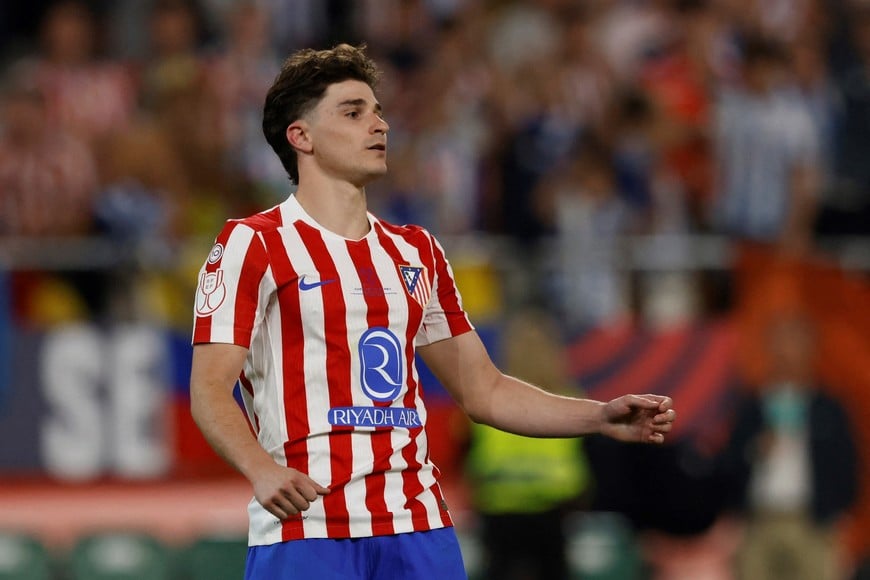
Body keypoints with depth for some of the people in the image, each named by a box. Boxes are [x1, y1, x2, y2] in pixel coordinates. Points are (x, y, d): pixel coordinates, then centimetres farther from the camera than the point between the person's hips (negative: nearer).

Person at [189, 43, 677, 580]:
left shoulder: (416, 252, 19)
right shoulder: (252, 243, 0)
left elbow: (482, 390, 21)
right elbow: (210, 388, -7)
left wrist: (603, 418, 9)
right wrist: (260, 470, -26)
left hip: (419, 530, 5)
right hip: (306, 530, -5)